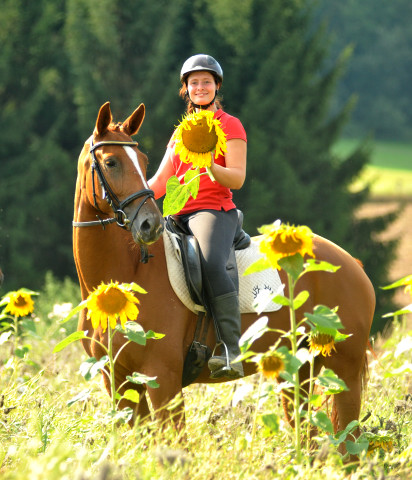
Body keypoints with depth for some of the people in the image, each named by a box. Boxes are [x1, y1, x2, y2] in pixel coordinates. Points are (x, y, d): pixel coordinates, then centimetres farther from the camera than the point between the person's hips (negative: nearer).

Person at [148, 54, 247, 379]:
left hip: (215, 210, -7)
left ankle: (232, 351, -43)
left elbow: (237, 179, -5)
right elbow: (160, 183, 21)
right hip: (178, 215, 7)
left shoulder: (230, 126, 6)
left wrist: (210, 166, -25)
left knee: (211, 264, -36)